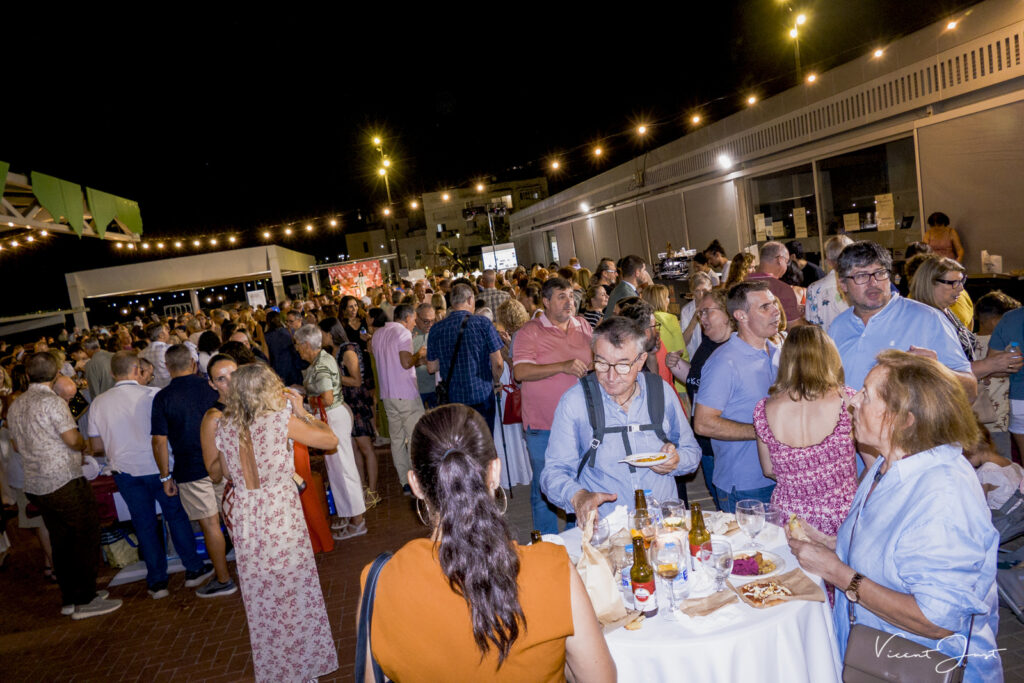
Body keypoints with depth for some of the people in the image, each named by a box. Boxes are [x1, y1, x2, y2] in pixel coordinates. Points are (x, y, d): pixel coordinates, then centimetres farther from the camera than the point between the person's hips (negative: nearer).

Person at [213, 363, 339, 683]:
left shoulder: (224, 428, -1)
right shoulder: (281, 420, -14)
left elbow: (227, 472, 14)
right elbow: (331, 440, -8)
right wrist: (302, 412, 1)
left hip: (245, 520, 4)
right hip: (283, 518, -4)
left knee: (260, 597, 18)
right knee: (295, 592, 14)